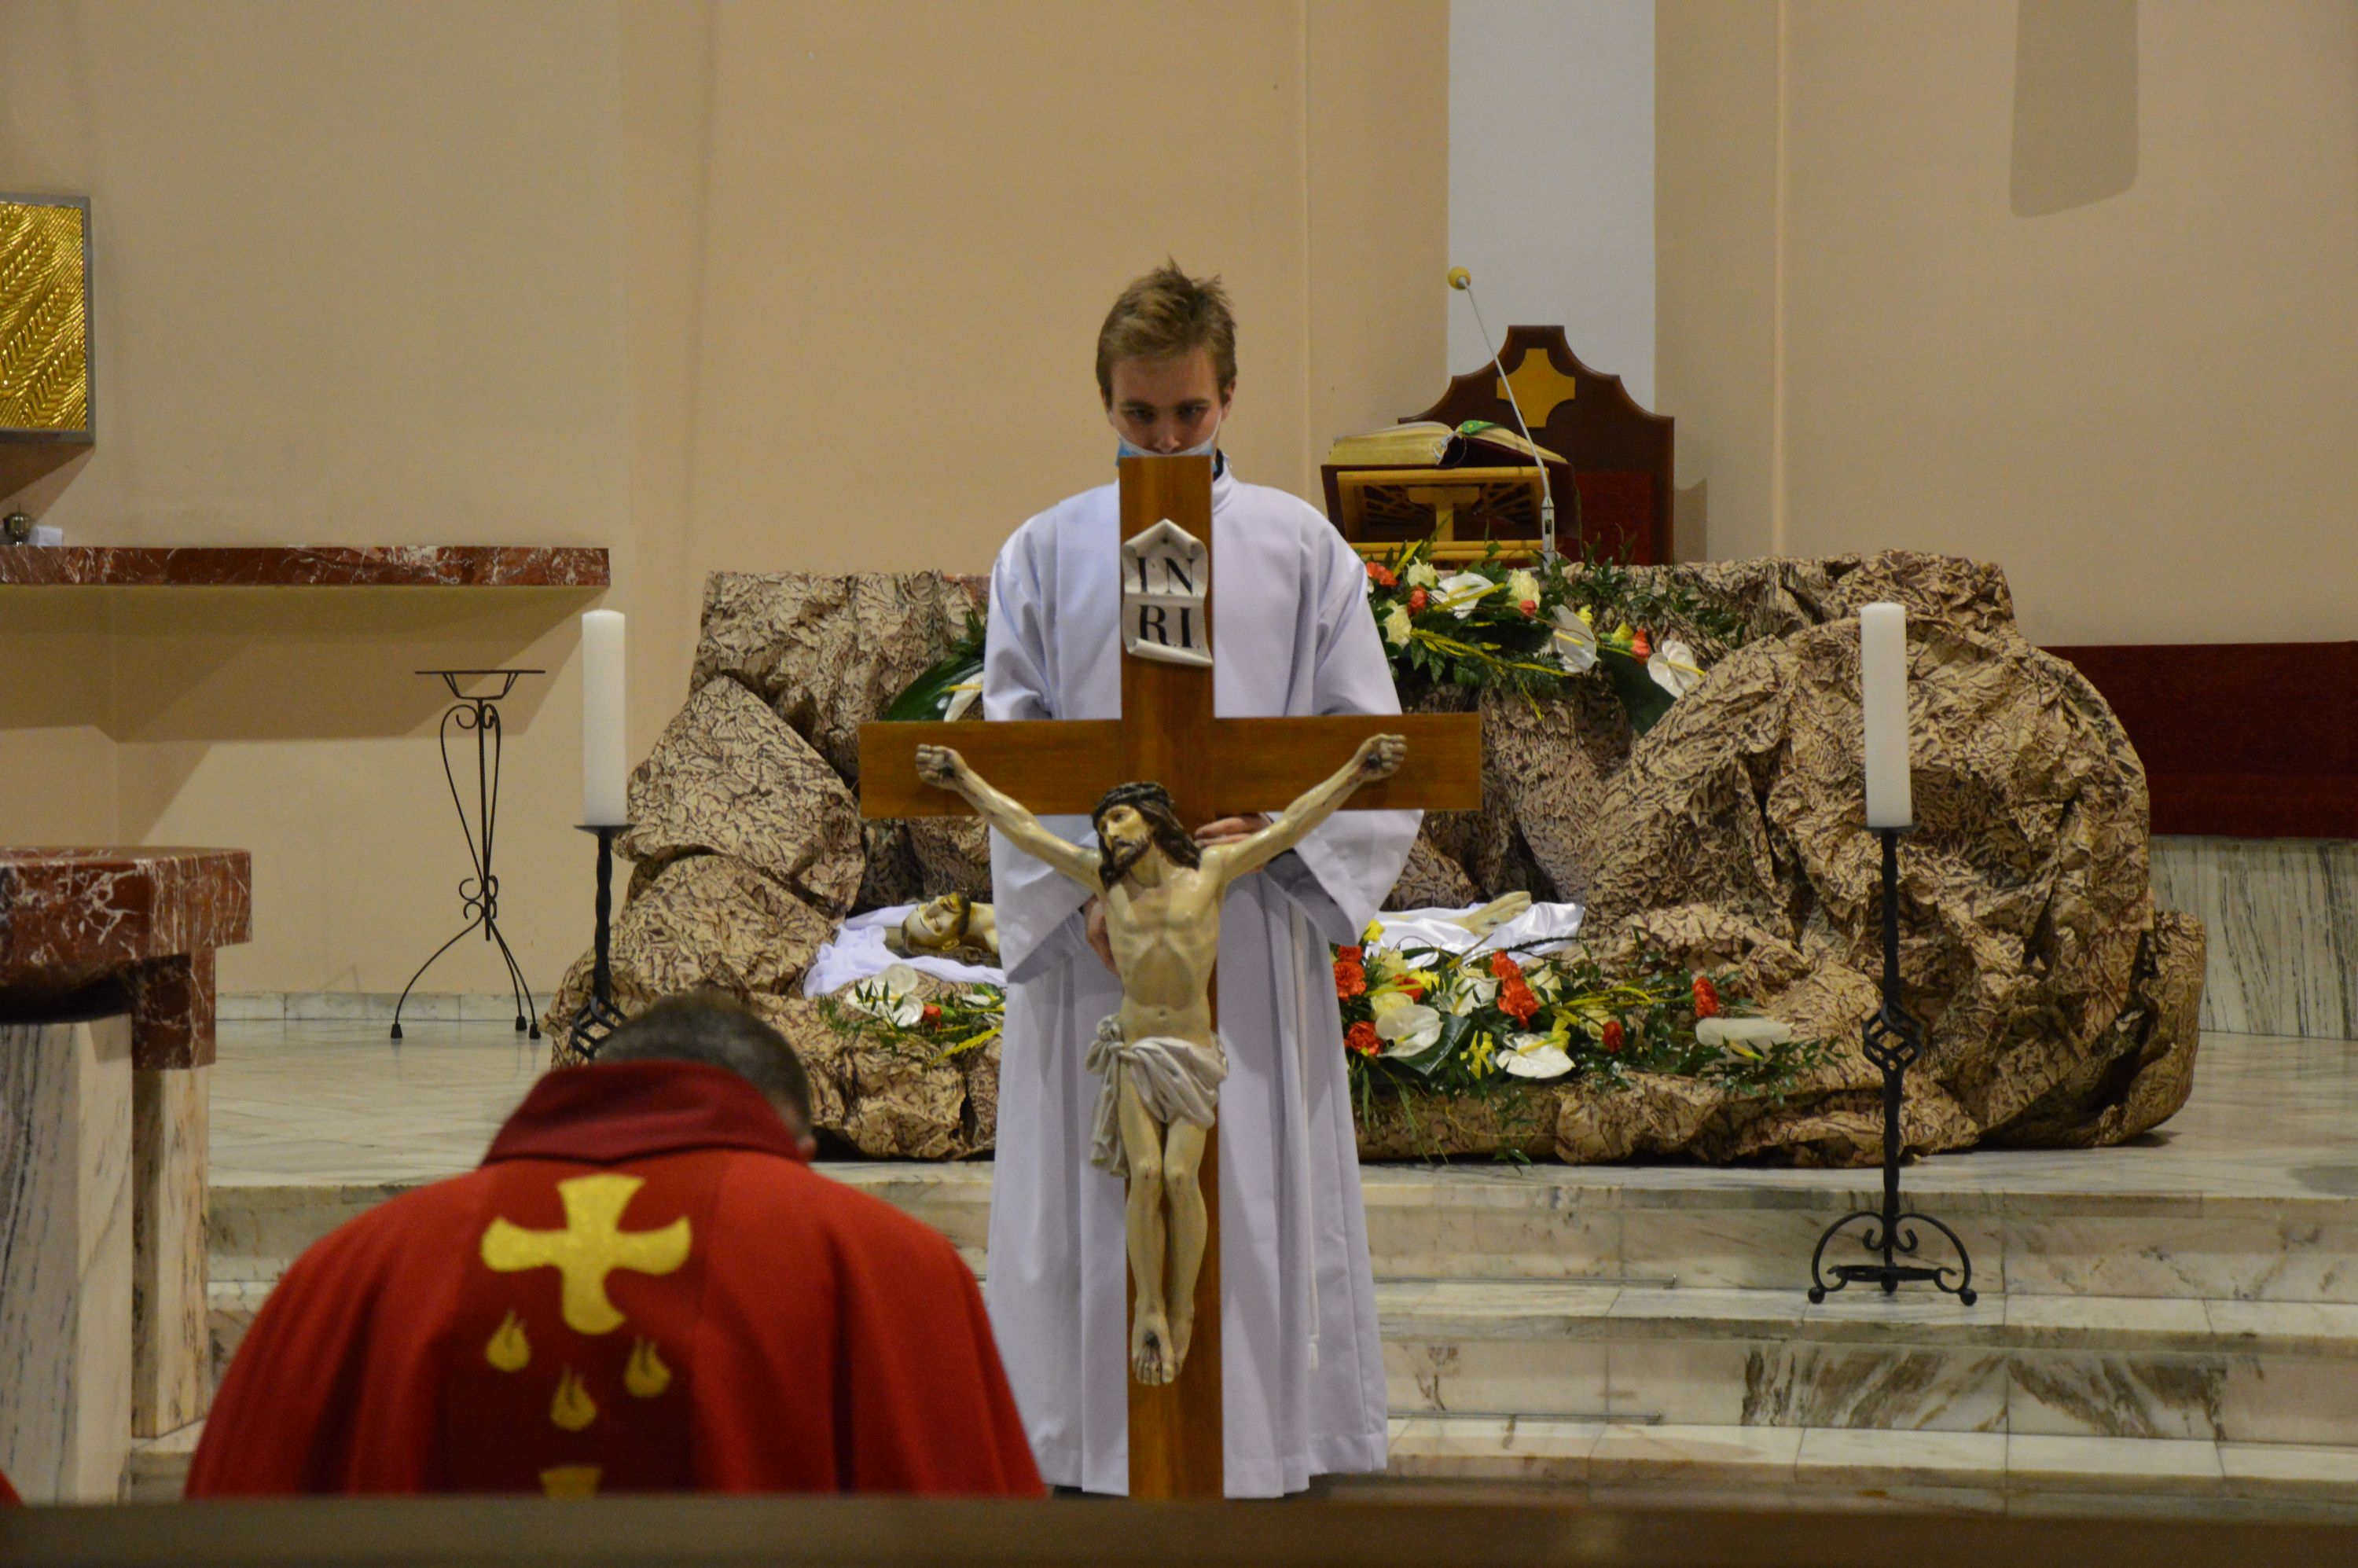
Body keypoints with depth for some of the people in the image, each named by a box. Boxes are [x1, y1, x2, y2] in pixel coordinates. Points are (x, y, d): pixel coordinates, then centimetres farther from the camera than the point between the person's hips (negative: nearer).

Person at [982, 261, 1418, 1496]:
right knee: (1092, 1205, 0)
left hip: (1252, 938, 0)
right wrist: (1079, 895, -10)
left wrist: (1275, 827, -14)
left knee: (1261, 1201, -2)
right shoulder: (1046, 554, 8)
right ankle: (1098, 1463, 6)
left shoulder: (1300, 549, 7)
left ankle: (1267, 1454, 5)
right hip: (1088, 934, 1)